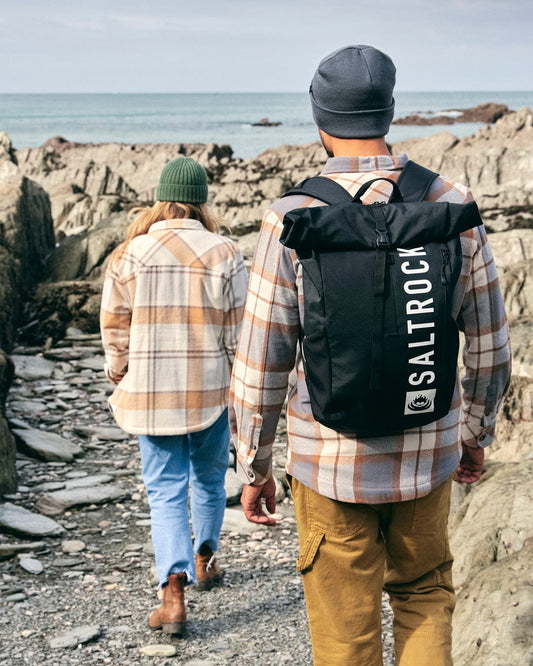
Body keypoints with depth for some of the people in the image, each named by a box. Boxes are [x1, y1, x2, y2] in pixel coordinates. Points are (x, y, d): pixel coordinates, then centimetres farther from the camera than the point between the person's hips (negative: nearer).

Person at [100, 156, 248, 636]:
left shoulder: (128, 255, -4)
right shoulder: (225, 254, -7)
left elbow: (114, 332, 1)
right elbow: (239, 333, -5)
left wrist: (121, 381, 17)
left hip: (149, 395, 0)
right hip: (211, 392, 0)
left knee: (165, 492, 5)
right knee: (209, 479, 22)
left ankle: (174, 592, -9)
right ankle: (204, 560, 41)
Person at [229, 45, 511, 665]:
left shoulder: (291, 220, -14)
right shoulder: (451, 205, -7)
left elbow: (260, 367, -10)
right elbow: (488, 343, 2)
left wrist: (252, 467, 4)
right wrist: (476, 432, 18)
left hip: (331, 467, -2)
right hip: (427, 459, 2)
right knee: (424, 597, 25)